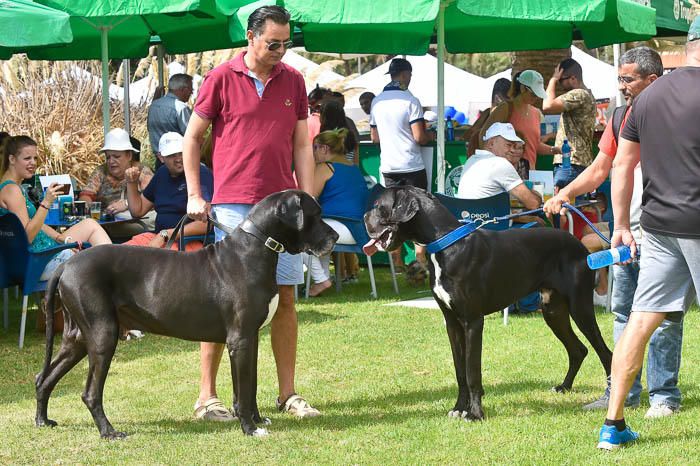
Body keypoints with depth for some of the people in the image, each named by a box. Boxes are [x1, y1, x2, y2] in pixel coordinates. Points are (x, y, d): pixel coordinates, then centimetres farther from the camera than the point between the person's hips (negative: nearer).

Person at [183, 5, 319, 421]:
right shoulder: (221, 79, -1)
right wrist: (194, 195, -2)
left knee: (286, 297, 5)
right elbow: (192, 138, 5)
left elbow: (302, 146, 12)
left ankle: (288, 393, 13)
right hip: (233, 205, -3)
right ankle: (207, 395, 3)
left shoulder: (293, 81, 9)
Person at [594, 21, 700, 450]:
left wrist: (621, 225, 21)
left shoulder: (648, 97, 10)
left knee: (642, 320, 7)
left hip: (659, 226, 6)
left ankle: (614, 424, 8)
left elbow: (623, 164, 15)